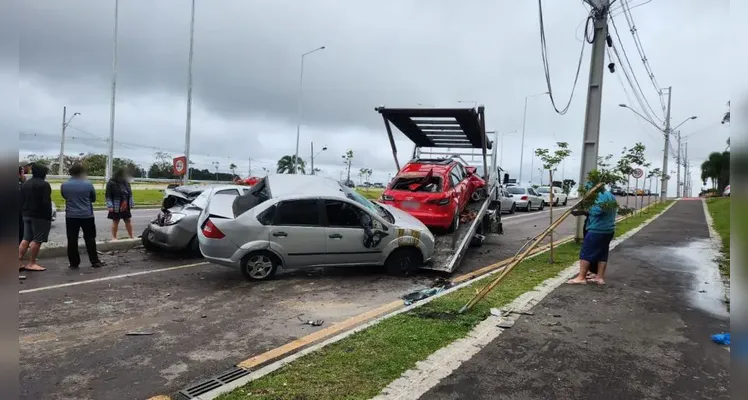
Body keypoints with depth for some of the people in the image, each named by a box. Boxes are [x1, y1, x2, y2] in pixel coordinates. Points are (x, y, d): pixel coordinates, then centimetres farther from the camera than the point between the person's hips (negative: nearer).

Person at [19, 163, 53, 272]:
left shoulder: (25, 184, 13)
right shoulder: (44, 184, -13)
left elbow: (21, 200, 15)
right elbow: (46, 202, -17)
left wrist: (25, 211, 21)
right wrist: (49, 216, -12)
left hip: (27, 215, 8)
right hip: (40, 215, -8)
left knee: (26, 239, 13)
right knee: (37, 240, -3)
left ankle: (19, 262, 11)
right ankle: (31, 263, -2)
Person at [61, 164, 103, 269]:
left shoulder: (64, 185, -2)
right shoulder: (88, 184, -9)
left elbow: (65, 197, 14)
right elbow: (93, 198, 4)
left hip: (71, 216, 2)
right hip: (87, 216, -1)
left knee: (72, 240, 7)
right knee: (90, 239, 6)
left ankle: (74, 263, 10)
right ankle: (94, 261, 7)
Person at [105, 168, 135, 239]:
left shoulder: (126, 182, 7)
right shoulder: (111, 183, -10)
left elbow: (130, 194, 15)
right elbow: (108, 196, -12)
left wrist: (131, 204, 12)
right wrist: (110, 206, -20)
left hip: (125, 207, 5)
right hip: (116, 207, -5)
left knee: (128, 220, 11)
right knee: (115, 221, 4)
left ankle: (131, 236, 20)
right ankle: (114, 237, 13)